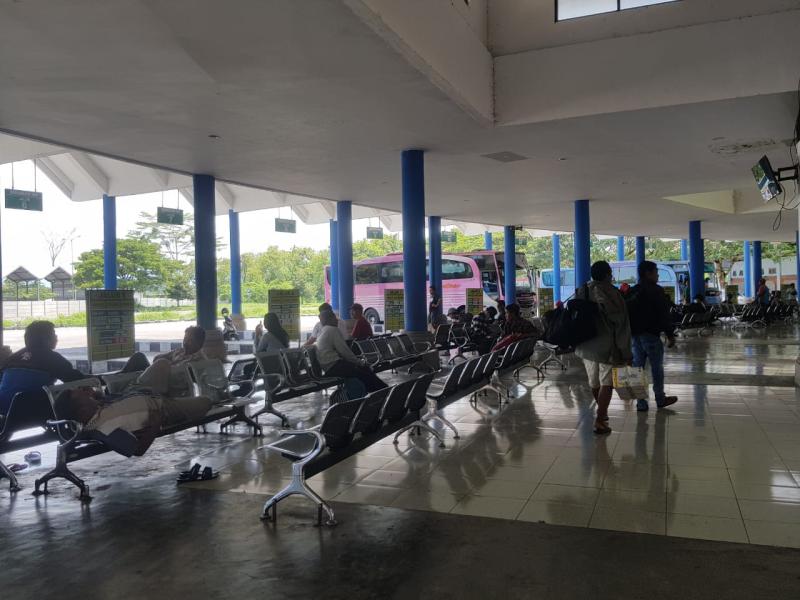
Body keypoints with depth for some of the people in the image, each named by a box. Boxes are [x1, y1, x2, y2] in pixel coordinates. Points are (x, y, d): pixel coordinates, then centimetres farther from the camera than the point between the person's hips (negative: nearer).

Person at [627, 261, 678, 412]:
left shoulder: (631, 292, 12)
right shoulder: (656, 291, -9)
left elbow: (627, 314, 15)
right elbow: (664, 315, -13)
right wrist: (670, 335, -8)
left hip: (634, 335, 7)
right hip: (651, 334, -6)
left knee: (638, 367, 6)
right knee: (657, 367, 6)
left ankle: (641, 402, 6)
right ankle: (660, 399, 17)